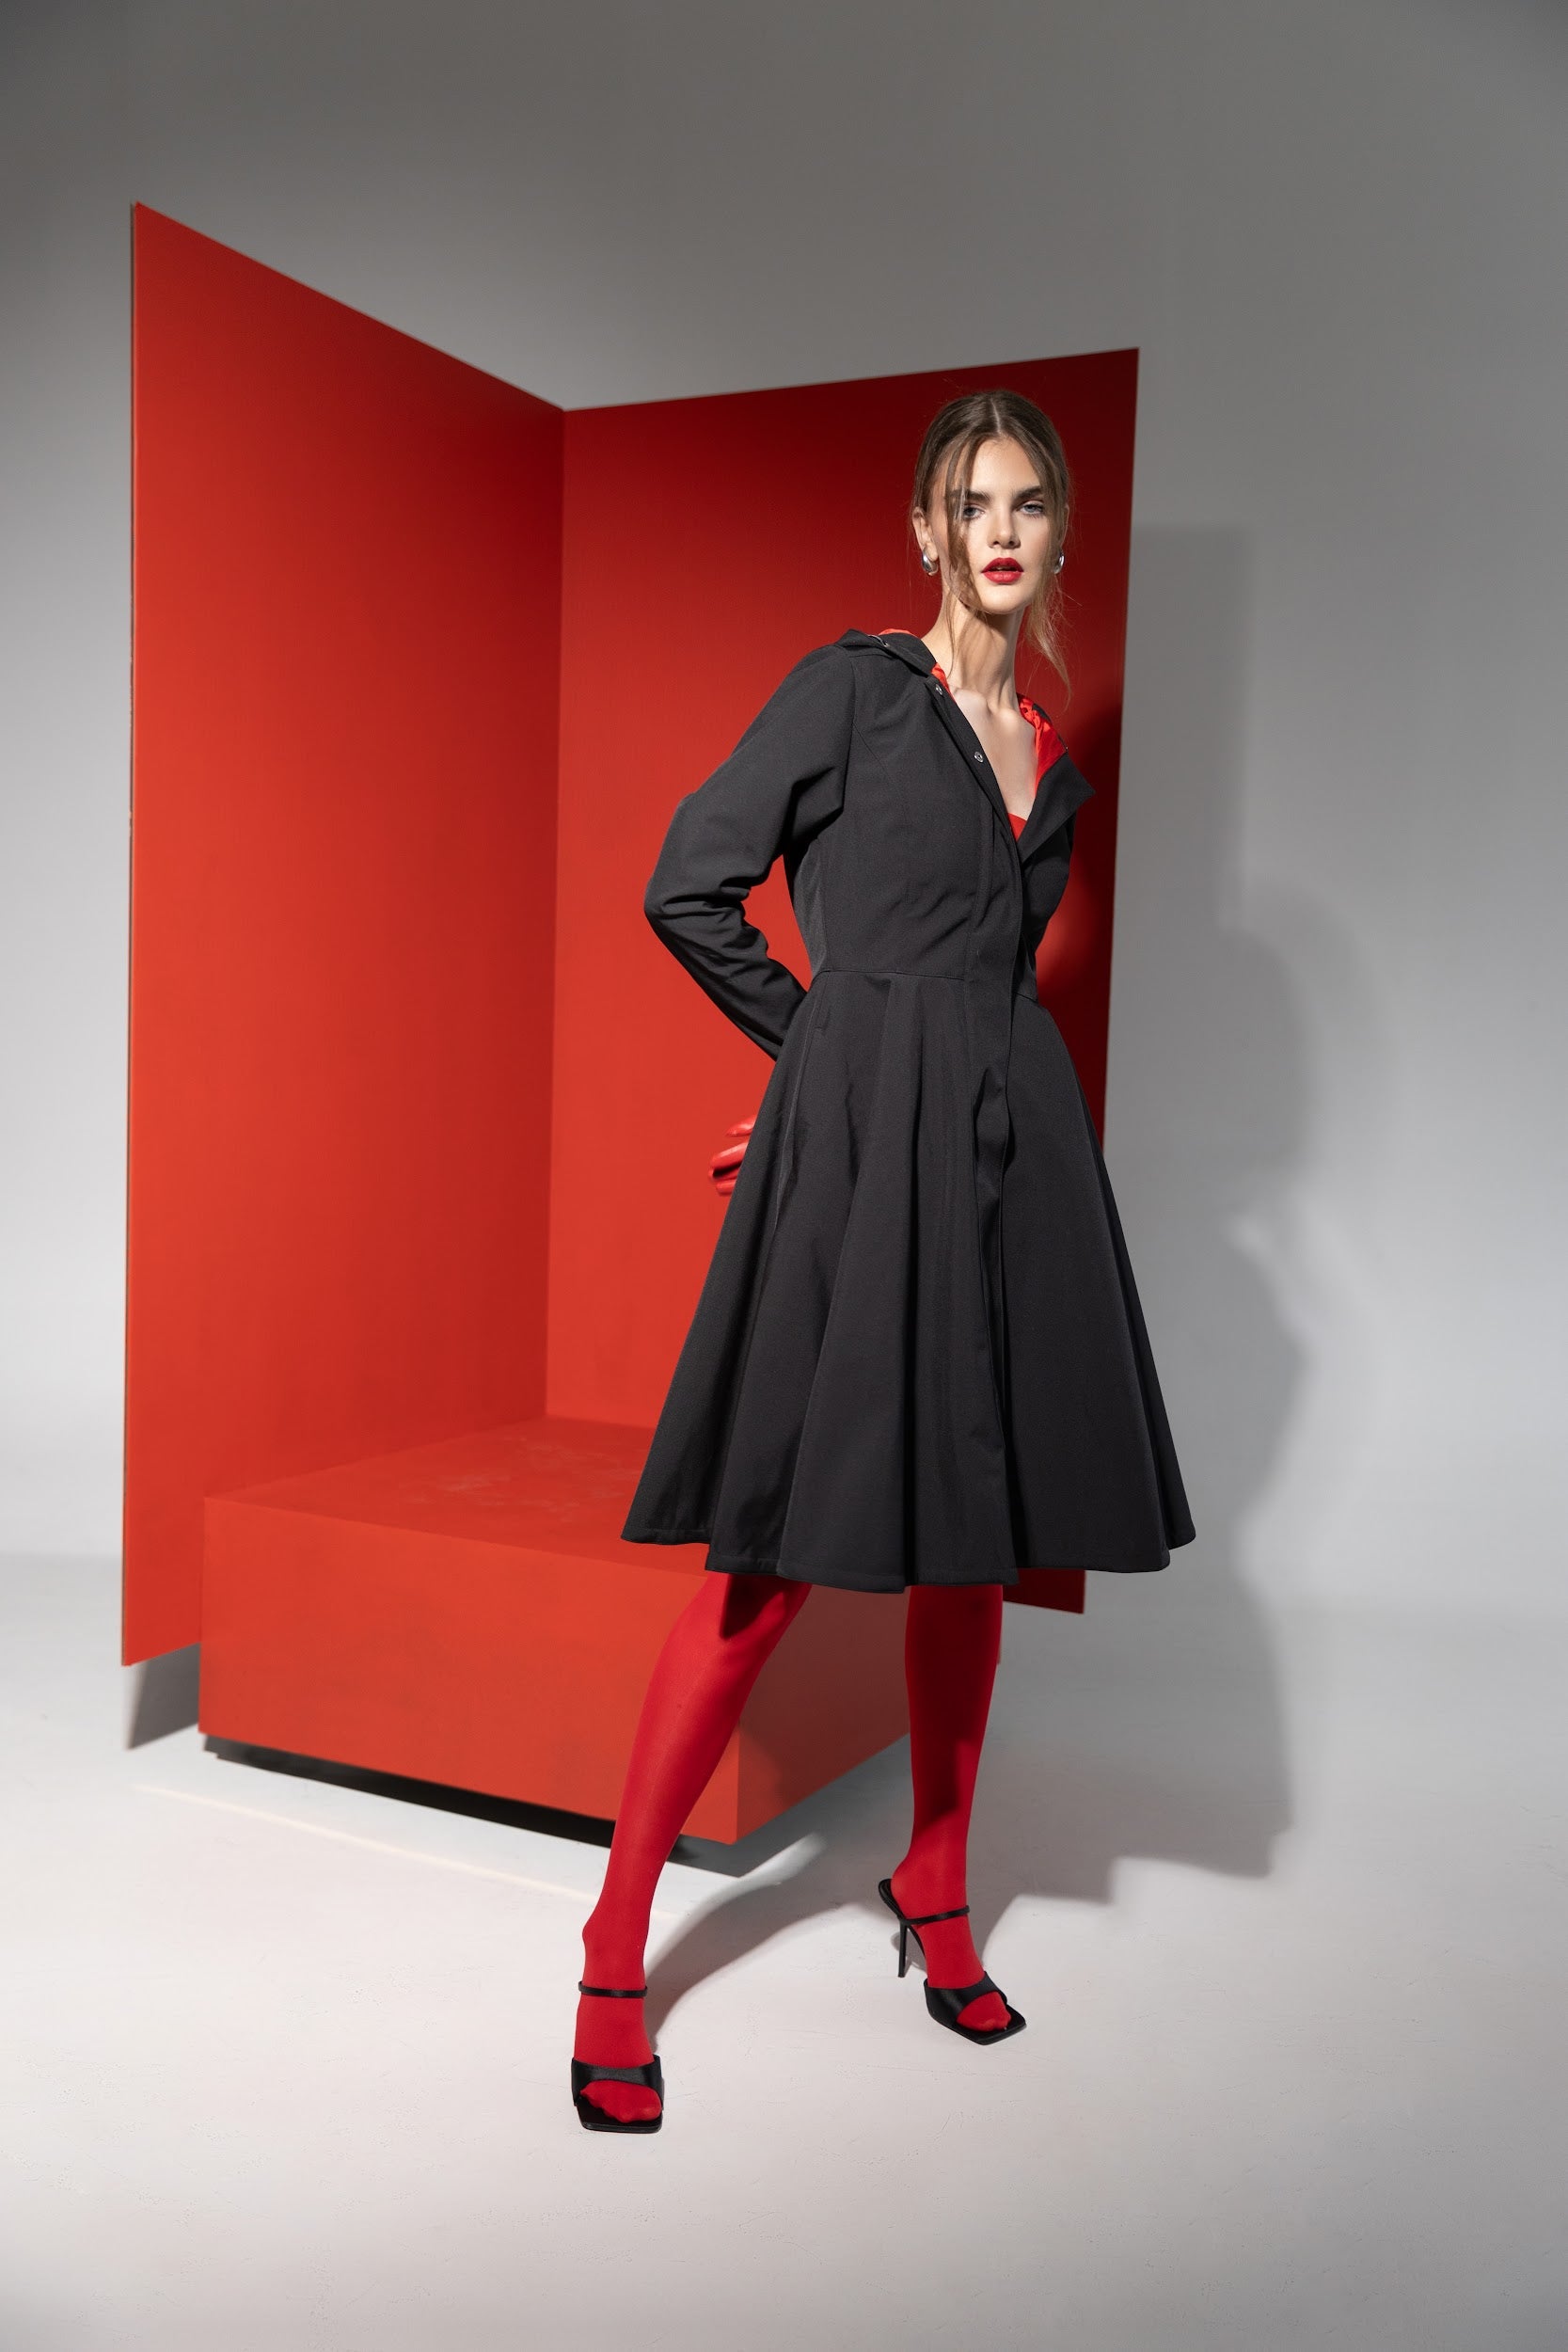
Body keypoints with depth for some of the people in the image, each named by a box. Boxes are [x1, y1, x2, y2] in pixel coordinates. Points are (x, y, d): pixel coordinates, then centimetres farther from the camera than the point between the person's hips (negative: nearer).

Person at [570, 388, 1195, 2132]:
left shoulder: (1054, 762, 19)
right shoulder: (851, 685, 1)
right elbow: (688, 888, -3)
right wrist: (831, 1049, 6)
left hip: (1009, 1150, 6)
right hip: (857, 1151, -6)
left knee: (976, 1543, 11)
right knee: (778, 1559, -7)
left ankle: (936, 1896, 29)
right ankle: (614, 1957, 6)